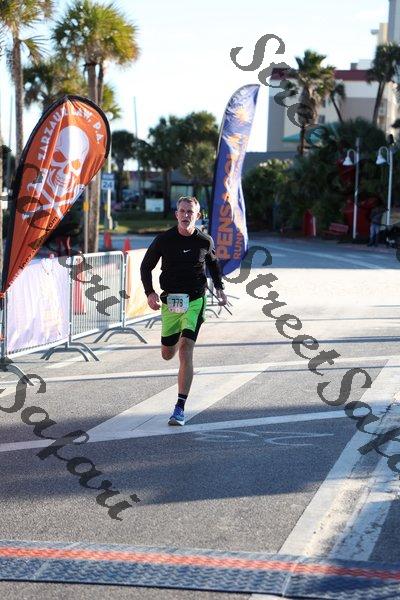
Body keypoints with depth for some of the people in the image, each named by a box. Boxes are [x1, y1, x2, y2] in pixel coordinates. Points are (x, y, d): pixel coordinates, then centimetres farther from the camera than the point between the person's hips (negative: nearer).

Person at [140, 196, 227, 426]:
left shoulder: (205, 241, -1)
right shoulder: (164, 240, -5)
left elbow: (213, 262, 20)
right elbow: (146, 266, 5)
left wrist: (219, 287, 10)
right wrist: (150, 292, -9)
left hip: (195, 301, -2)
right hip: (170, 301, 2)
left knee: (186, 353, -16)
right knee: (167, 354, 12)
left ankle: (180, 409, -13)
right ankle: (180, 338, 54)